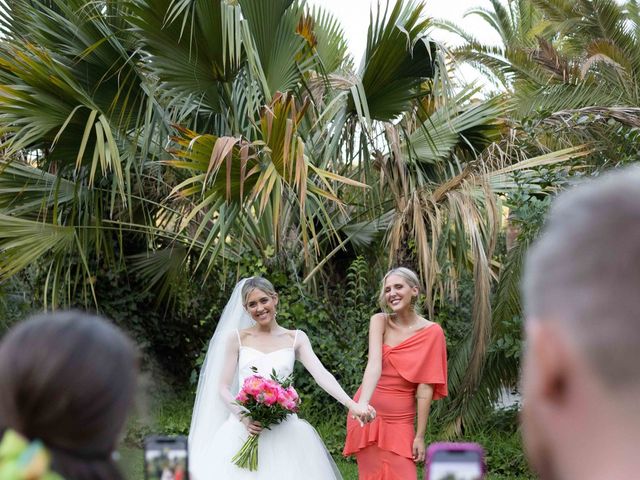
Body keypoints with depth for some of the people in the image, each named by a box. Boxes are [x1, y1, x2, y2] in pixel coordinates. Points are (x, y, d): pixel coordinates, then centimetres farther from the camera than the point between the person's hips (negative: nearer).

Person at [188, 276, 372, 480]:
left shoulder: (295, 339, 7)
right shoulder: (237, 338, 6)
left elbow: (321, 374, -5)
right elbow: (223, 388, 4)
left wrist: (351, 404, -20)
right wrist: (243, 416, -14)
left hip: (284, 431, 1)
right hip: (245, 428, 0)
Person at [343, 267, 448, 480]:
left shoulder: (431, 332, -4)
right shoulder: (379, 321, -2)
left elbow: (425, 387, -7)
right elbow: (374, 364, -18)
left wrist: (420, 436, -8)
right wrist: (362, 403, -34)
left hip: (400, 419, 0)